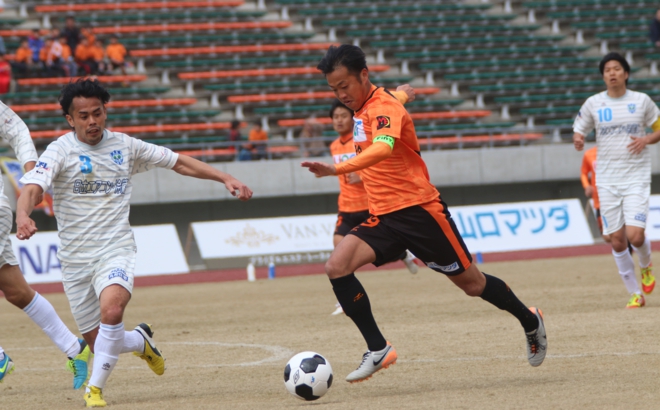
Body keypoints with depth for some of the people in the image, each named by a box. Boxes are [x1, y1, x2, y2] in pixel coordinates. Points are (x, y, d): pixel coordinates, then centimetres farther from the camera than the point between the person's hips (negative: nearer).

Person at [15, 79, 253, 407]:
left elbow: (177, 162, 14)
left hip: (116, 250, 0)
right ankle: (140, 340, 40)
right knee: (99, 344, 5)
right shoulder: (61, 151, -7)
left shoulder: (124, 146, 3)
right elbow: (32, 188, -24)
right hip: (75, 257, 0)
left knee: (111, 309, -31)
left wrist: (225, 178, 6)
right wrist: (23, 215, -46)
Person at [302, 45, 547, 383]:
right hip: (383, 216, 8)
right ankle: (378, 350, -13)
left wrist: (336, 170, -53)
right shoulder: (361, 109, 9)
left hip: (419, 209, -8)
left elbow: (383, 149, -40)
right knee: (337, 266, -17)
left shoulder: (384, 107, -19)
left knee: (472, 284, 5)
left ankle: (530, 322, 32)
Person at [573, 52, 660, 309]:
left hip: (636, 177, -2)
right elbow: (578, 131, 9)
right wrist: (577, 139, -15)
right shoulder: (593, 104, 3)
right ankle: (635, 294, 14)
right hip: (607, 180, 2)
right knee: (617, 240, 0)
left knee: (635, 235, -16)